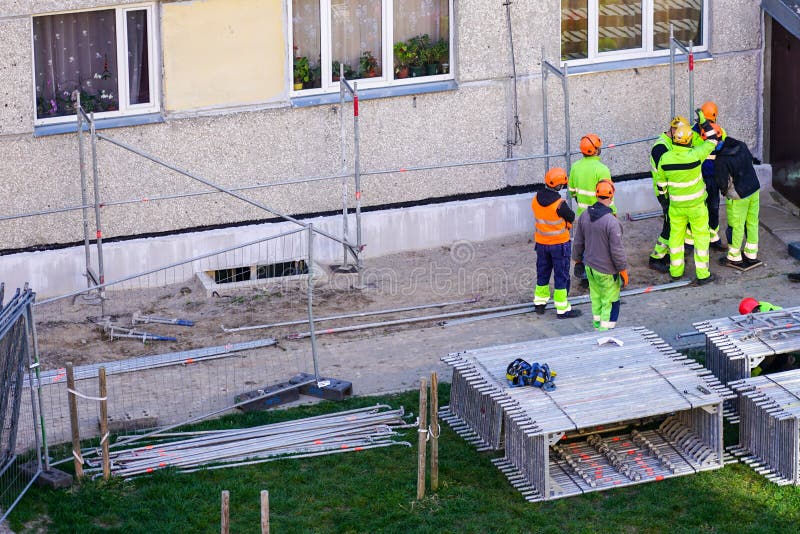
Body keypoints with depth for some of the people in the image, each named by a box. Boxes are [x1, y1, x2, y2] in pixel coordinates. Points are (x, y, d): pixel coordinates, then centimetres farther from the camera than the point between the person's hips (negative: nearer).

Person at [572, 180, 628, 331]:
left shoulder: (584, 216, -7)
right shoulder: (612, 222, -27)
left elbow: (578, 242, 5)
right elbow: (617, 250, -21)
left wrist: (577, 257, 23)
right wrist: (623, 270, -9)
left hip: (590, 266, 7)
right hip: (607, 271, -7)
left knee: (596, 298, 22)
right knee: (610, 302, 7)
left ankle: (597, 326, 34)